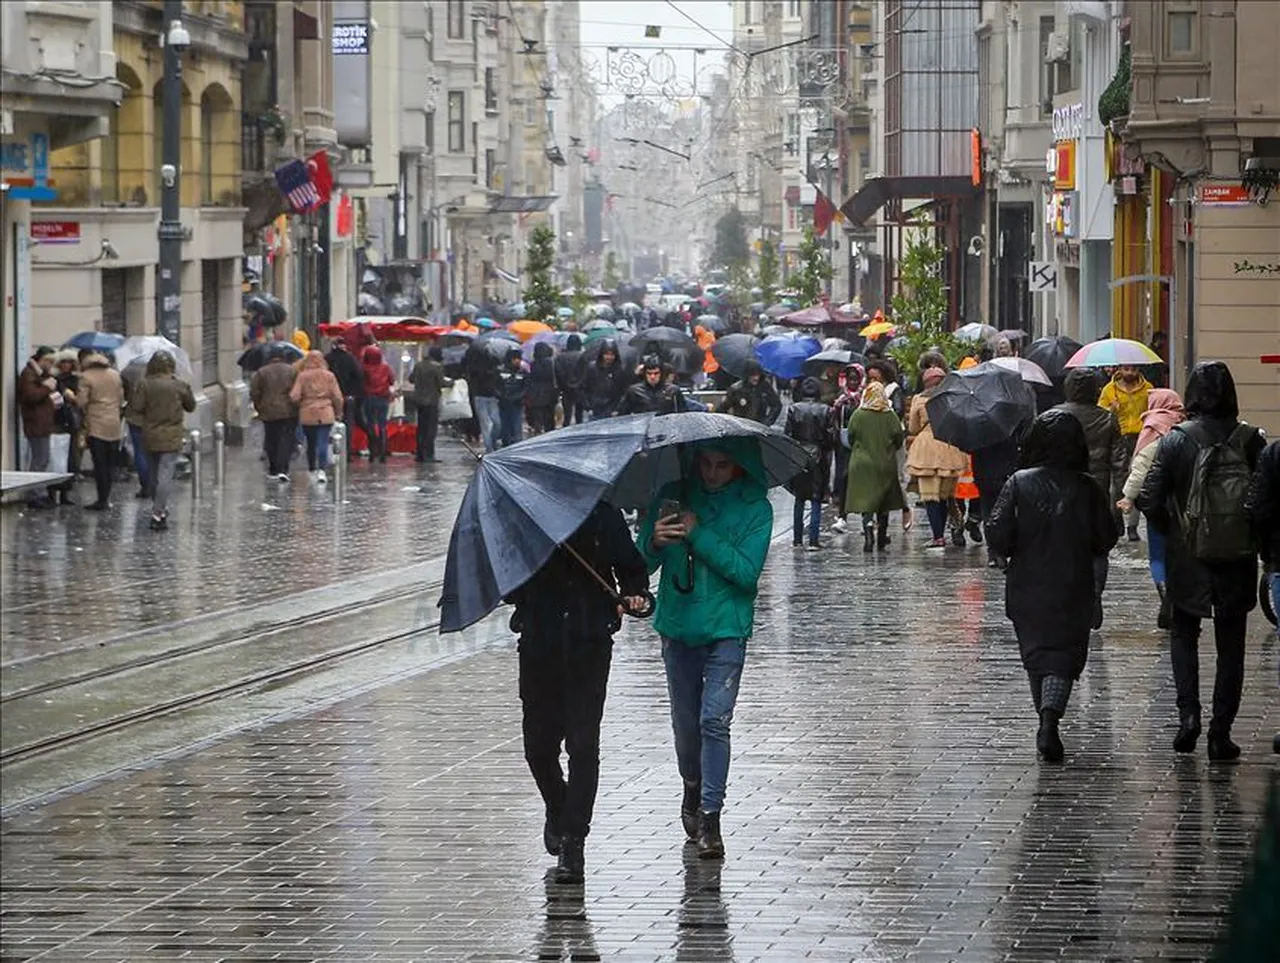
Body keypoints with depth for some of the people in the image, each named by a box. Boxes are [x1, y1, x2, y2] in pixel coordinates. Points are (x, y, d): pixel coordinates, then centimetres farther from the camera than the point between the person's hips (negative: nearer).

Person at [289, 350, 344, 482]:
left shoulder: (302, 376, -4)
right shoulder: (329, 376, -2)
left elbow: (294, 397, -9)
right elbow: (337, 397, -1)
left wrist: (298, 407, 12)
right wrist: (338, 413, 13)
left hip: (307, 415, 1)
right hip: (326, 414, -1)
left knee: (311, 444, 15)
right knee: (323, 443, -4)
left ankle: (312, 470, 24)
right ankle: (322, 469, -18)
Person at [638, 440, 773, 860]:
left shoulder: (754, 508, -4)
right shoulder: (674, 497, 2)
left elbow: (747, 572, -15)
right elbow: (641, 563, 1)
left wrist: (699, 536, -20)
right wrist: (654, 543, -21)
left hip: (726, 630, -3)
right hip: (678, 628, 3)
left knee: (714, 720, -14)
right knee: (685, 722, 12)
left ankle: (709, 816, -13)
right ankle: (692, 792, 36)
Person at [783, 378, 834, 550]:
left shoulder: (794, 410, -4)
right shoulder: (825, 411, -7)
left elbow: (787, 434, -3)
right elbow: (831, 437, -6)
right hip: (818, 458, -1)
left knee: (799, 499, 15)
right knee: (816, 500, 1)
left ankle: (797, 538, 15)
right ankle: (813, 540, -6)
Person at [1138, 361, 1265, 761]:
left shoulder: (1176, 440, -9)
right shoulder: (1251, 440, -7)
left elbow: (1149, 499, -13)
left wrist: (1171, 529, 5)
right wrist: (1254, 537, 7)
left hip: (1188, 559, -1)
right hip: (1237, 560, 1)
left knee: (1183, 633, 18)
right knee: (1231, 645, 11)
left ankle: (1188, 713, 0)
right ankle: (1221, 732, 8)